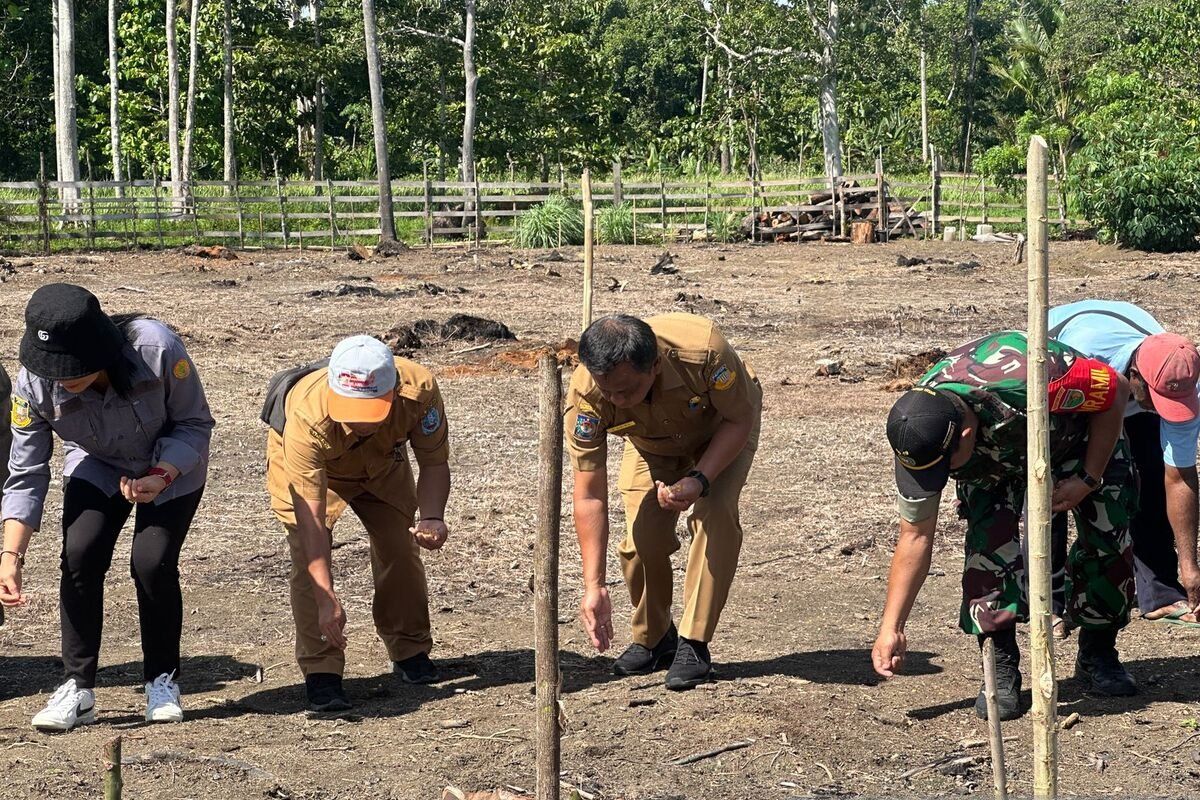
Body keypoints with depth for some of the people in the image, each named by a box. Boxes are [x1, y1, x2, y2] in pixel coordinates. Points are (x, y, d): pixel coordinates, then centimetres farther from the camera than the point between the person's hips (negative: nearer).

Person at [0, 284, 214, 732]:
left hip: (172, 465, -2)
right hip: (97, 468, 2)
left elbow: (194, 424, -18)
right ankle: (77, 687, -5)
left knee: (152, 563, -17)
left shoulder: (157, 349, -36)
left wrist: (160, 477, -32)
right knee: (80, 556, -18)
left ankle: (163, 681, 5)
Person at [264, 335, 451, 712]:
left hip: (381, 460, 3)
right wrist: (327, 599, -46)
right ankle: (321, 673, -14)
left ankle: (410, 651, 27)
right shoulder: (307, 417, -45)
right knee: (309, 559, -19)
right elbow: (312, 515, -42)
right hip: (306, 466, -3)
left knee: (400, 548, 5)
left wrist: (432, 518, -41)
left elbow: (435, 464, -21)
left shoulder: (420, 390, -38)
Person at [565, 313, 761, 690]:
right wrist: (593, 586, -33)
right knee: (642, 535, -13)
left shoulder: (704, 352, -44)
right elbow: (590, 497, -29)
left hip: (724, 427, -2)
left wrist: (700, 480, -39)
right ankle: (652, 639, 13)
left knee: (715, 514, -25)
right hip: (652, 442, 2)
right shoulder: (585, 396, -36)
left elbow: (740, 420, -24)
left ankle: (693, 644, -15)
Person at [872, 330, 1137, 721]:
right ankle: (1000, 671, -10)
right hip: (993, 457, 1)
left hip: (1078, 431, -1)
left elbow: (1116, 389, -27)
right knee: (990, 542, -21)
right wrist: (891, 628, -23)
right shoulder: (919, 435, -33)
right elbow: (915, 535, -21)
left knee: (1109, 537, -9)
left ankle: (1098, 655, 13)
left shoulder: (1026, 384, -48)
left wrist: (1088, 480, -23)